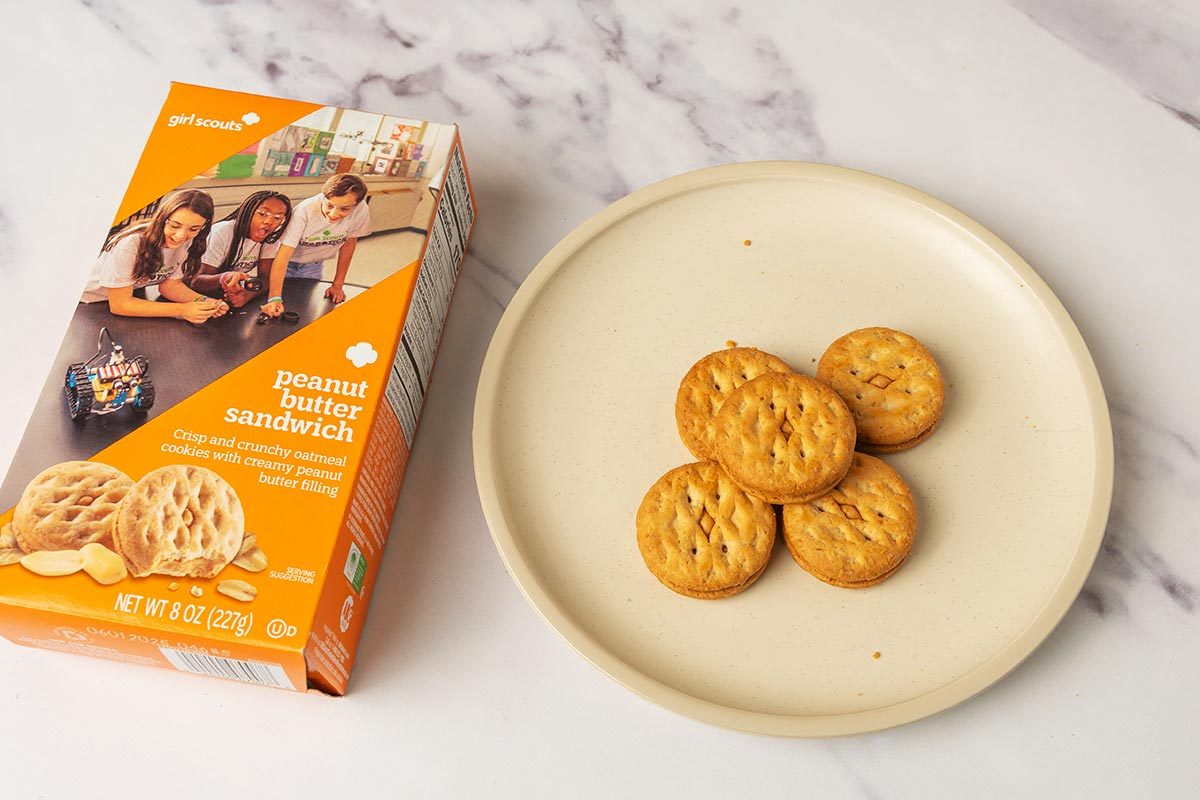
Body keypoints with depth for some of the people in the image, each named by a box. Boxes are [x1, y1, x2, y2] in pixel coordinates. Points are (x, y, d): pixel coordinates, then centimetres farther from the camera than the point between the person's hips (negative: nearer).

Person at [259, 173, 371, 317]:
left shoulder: (361, 211, -29)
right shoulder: (304, 211, -37)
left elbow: (348, 244, -10)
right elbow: (283, 255, -39)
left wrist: (337, 285, -6)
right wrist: (274, 298, -49)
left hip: (313, 265, 3)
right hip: (288, 261, -3)